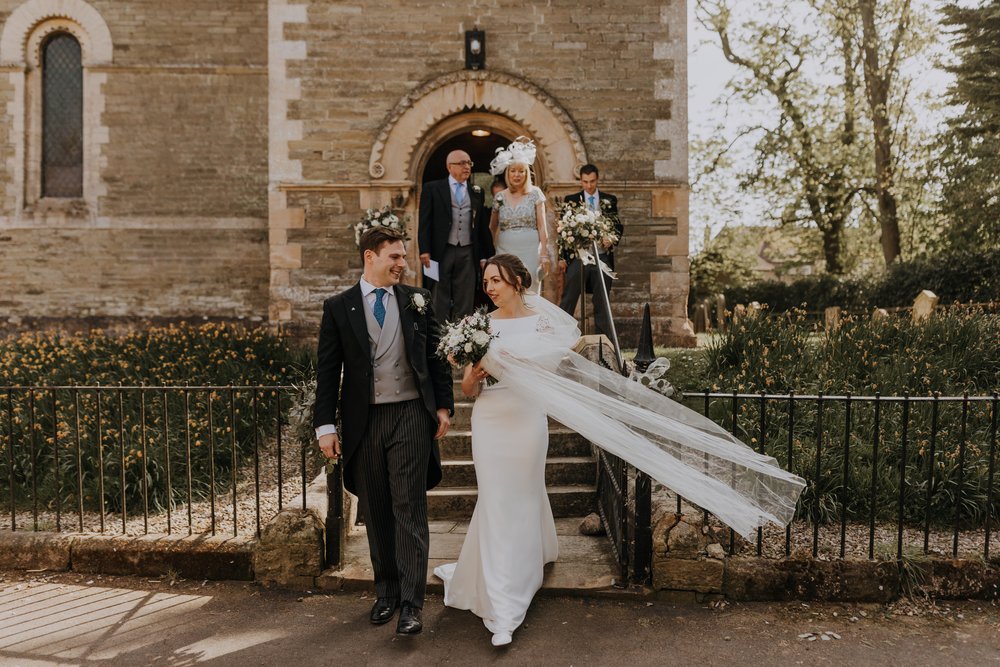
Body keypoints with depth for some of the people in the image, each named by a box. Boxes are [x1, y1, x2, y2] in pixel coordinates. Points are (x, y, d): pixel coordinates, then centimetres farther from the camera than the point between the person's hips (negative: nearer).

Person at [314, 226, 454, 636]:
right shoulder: (338, 307, 2)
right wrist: (326, 425, -3)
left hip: (410, 416, -1)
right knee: (375, 512, 12)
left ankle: (411, 603, 5)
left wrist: (444, 406, 3)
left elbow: (436, 356, 8)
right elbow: (327, 370, 1)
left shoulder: (417, 301, 5)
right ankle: (386, 592, 28)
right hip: (363, 421, 1)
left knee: (409, 510, -1)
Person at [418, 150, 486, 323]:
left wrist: (484, 254, 9)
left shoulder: (477, 192, 12)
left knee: (465, 300, 5)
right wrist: (424, 250, -10)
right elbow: (425, 222, -2)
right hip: (441, 251, -3)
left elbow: (480, 224, 13)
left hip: (467, 253, 3)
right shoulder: (432, 188, 2)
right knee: (441, 298, 4)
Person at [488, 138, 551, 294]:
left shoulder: (535, 193, 1)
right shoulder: (500, 197, 6)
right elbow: (492, 227, 18)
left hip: (530, 251, -2)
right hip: (505, 251, 2)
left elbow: (542, 226, -1)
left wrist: (544, 255, -7)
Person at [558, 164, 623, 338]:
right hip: (577, 256, -1)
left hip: (602, 256, 2)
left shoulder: (610, 200, 10)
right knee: (568, 300, -4)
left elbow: (619, 226, 10)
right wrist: (562, 257, -1)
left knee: (602, 302, 7)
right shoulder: (571, 200, 6)